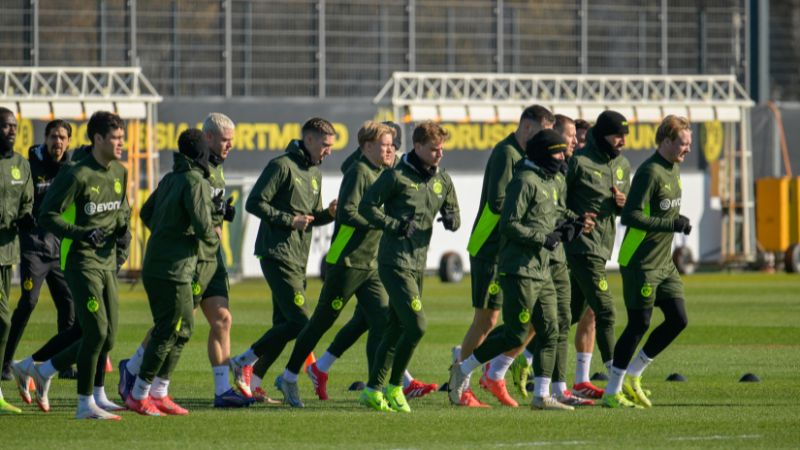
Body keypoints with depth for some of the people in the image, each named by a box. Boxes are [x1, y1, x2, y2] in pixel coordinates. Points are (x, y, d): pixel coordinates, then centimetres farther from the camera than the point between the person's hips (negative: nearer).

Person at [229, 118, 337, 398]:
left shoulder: (315, 173, 18)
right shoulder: (282, 166, -10)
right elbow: (254, 203, -13)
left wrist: (329, 213, 2)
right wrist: (289, 220, -16)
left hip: (298, 259, 9)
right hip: (279, 255, -9)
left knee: (284, 324, 7)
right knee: (300, 322, -13)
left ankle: (252, 380, 12)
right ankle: (243, 363, -4)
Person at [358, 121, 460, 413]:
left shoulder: (442, 180, 11)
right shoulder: (397, 177, -9)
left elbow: (453, 214, 19)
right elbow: (366, 206, -8)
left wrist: (451, 219, -5)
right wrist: (396, 226, -18)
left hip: (418, 263, 7)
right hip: (394, 261, -7)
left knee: (397, 329, 10)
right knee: (416, 325, -14)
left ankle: (373, 389, 18)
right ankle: (394, 387, -1)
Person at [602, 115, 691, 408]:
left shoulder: (673, 169, 12)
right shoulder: (650, 172, -17)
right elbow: (631, 216, -24)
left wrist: (679, 221, 10)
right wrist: (671, 224, -25)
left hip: (664, 263, 9)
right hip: (640, 263, -9)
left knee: (678, 319, 4)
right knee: (639, 324, -7)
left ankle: (632, 375, 16)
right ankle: (612, 392, 3)